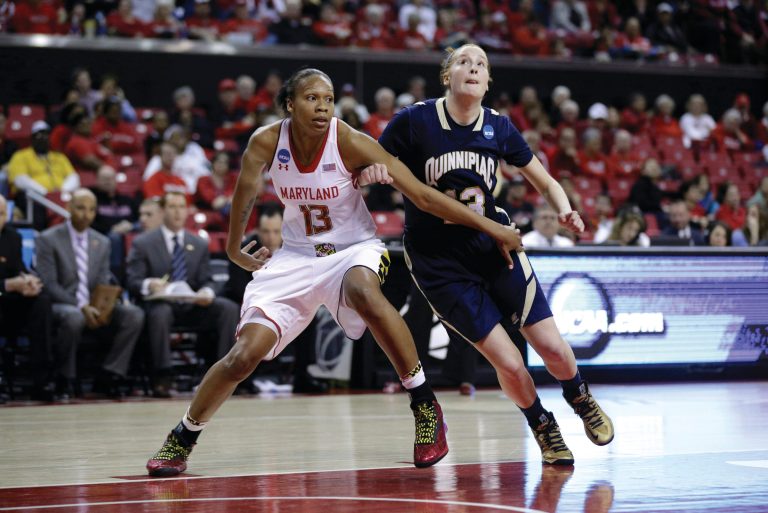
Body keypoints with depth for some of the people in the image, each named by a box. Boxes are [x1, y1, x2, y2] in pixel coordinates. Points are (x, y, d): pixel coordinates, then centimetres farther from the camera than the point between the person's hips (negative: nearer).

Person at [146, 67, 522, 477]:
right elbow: (245, 194, 7)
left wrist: (490, 227, -21)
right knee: (244, 355, -9)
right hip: (296, 255, 2)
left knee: (363, 293, -39)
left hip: (353, 249, -2)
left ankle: (425, 406, -26)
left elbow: (422, 194, -20)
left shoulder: (350, 142, -21)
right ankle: (181, 439, 14)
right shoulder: (266, 143, -14)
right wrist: (235, 250, 19)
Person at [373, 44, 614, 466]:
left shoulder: (498, 127, -1)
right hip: (437, 261, -3)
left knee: (553, 348, -1)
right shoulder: (414, 121, -10)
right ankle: (543, 427, 21)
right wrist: (371, 172, -25)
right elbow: (363, 170, -2)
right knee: (508, 364, -10)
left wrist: (565, 212, -11)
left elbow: (546, 183, 9)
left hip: (492, 245, 3)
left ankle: (580, 399, 34)